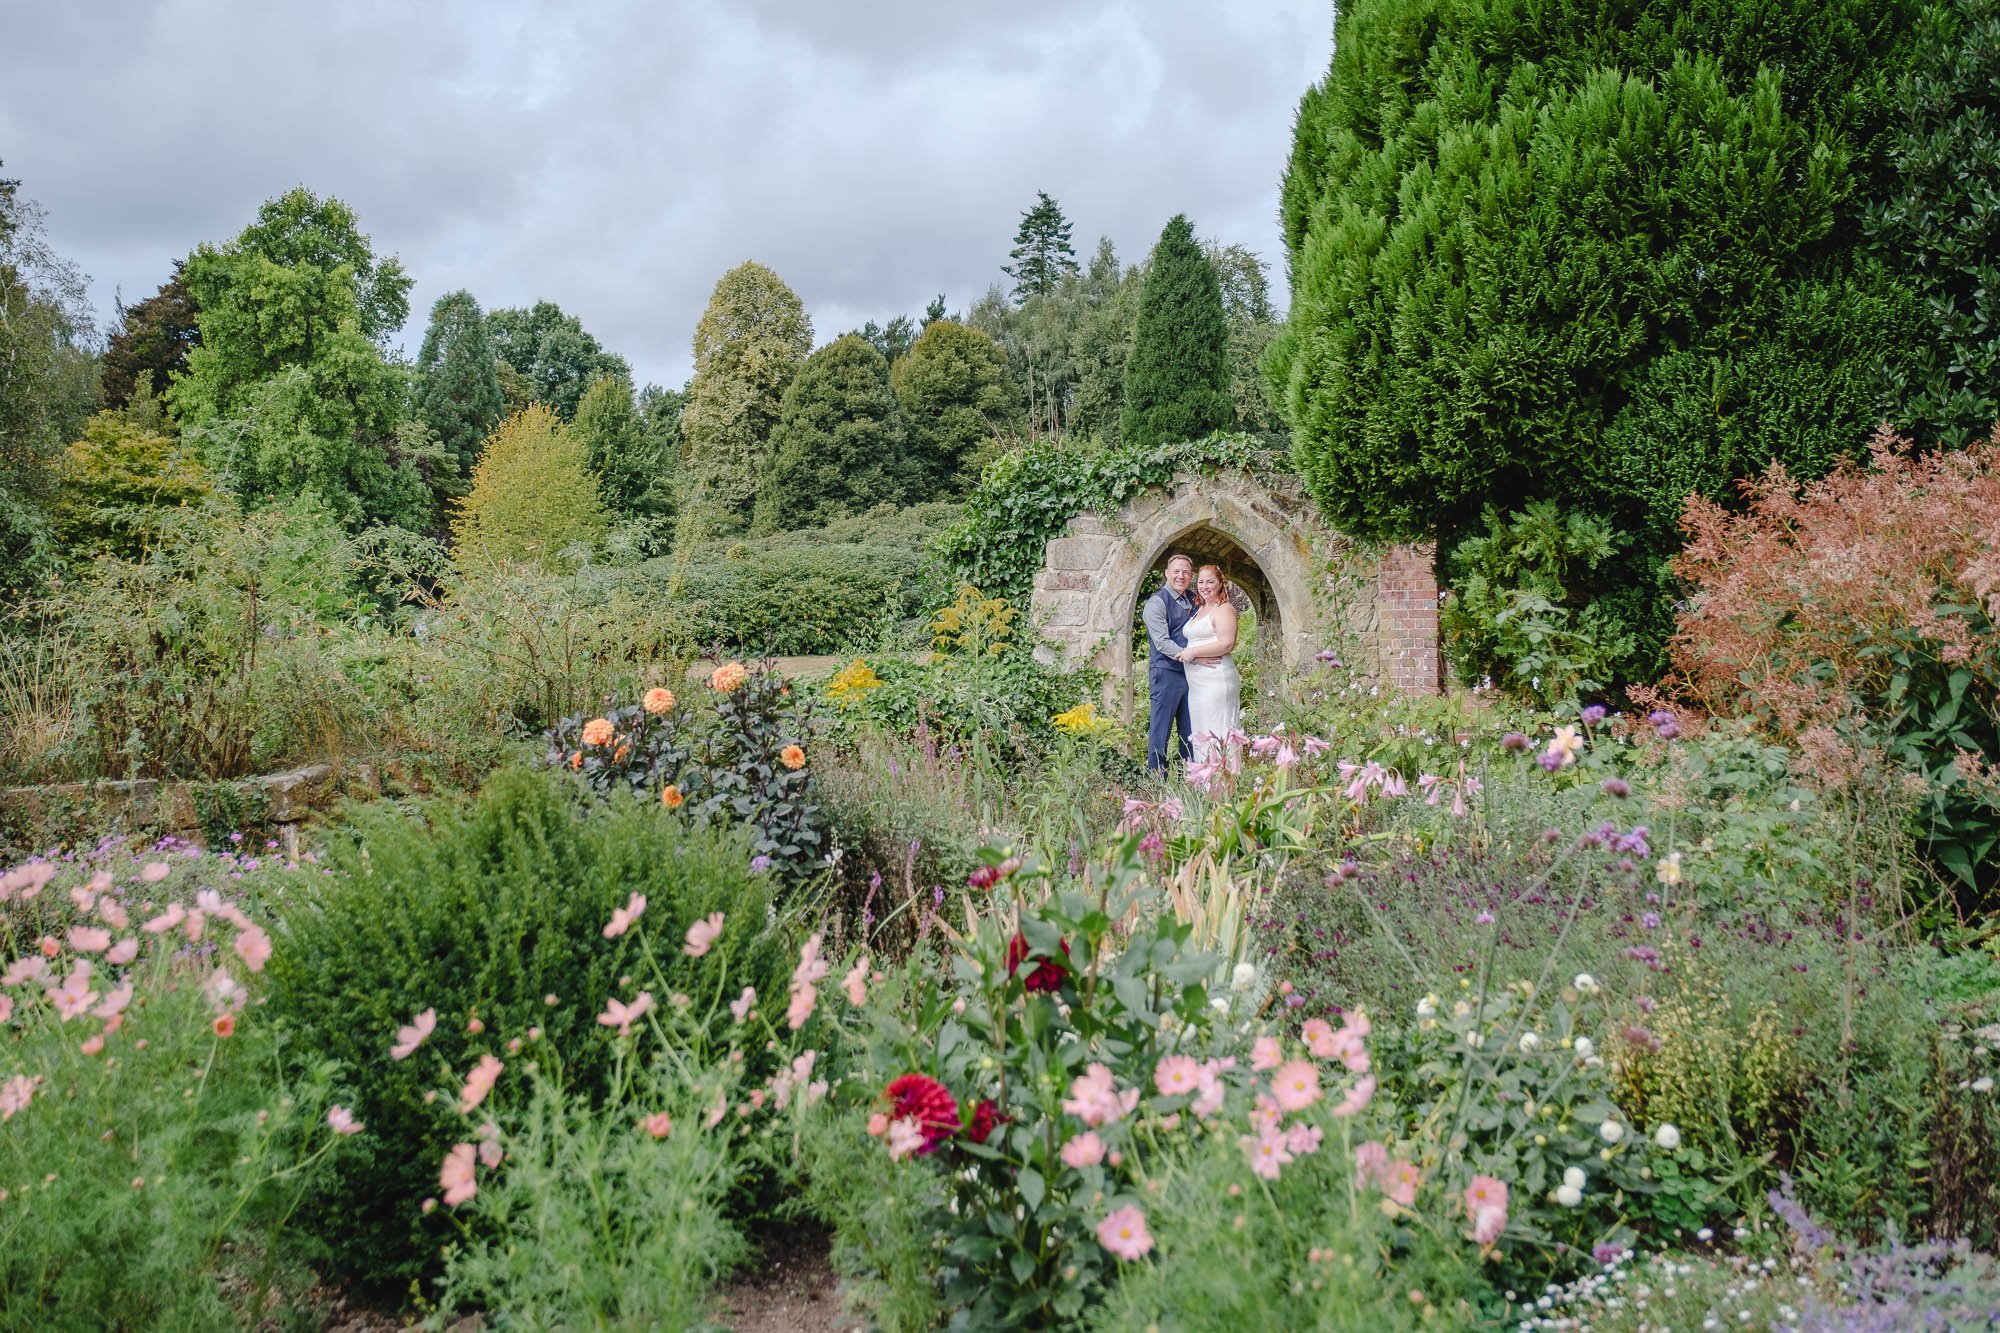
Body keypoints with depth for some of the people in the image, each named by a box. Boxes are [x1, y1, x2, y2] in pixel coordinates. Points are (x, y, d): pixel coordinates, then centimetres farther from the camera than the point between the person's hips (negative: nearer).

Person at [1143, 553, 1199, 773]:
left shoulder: (1193, 602, 16)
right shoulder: (1157, 602, -6)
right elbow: (1162, 642, -14)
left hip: (1190, 673, 7)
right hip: (1166, 674, -7)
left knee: (1190, 731, 8)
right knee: (1160, 729, -4)